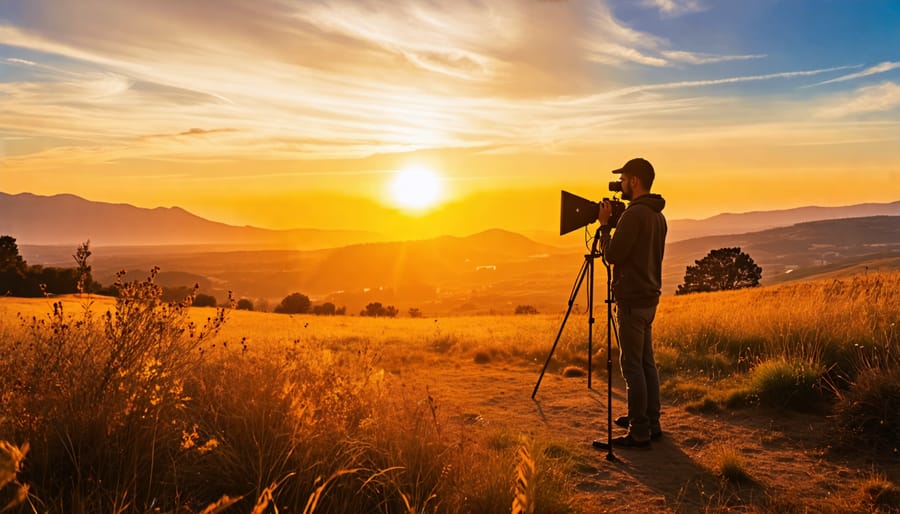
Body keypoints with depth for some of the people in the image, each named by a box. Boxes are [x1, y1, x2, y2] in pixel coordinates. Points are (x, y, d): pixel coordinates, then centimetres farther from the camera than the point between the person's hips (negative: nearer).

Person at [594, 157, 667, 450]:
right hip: (649, 297, 10)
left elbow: (612, 254, -17)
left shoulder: (634, 214, -17)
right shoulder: (657, 215, 14)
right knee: (646, 362, 15)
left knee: (632, 365, -5)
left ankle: (639, 433, 0)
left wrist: (604, 225, -4)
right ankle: (651, 423, 23)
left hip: (632, 299, -10)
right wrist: (611, 225, 17)